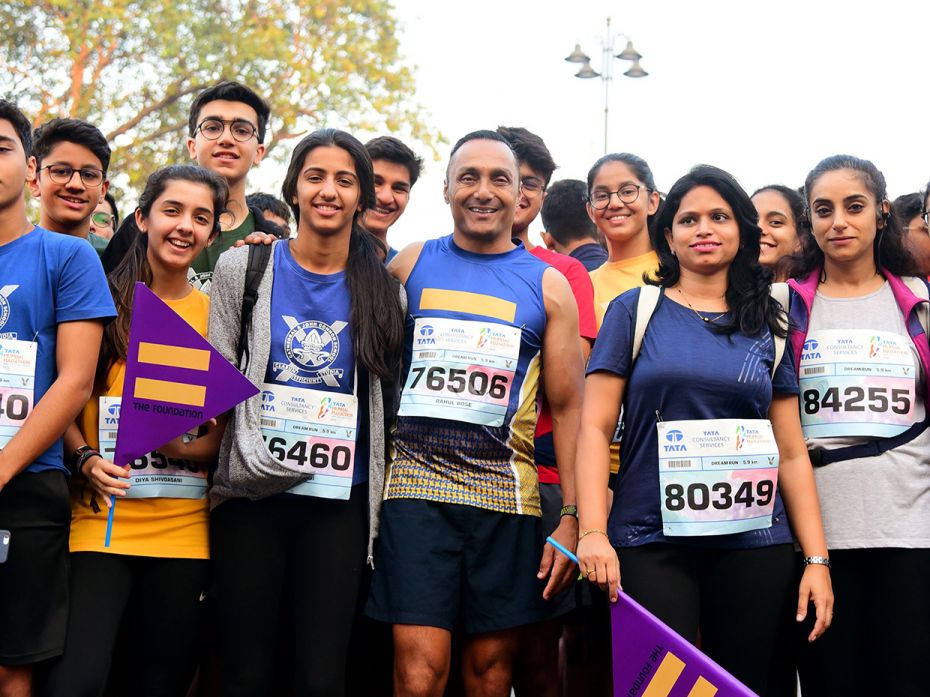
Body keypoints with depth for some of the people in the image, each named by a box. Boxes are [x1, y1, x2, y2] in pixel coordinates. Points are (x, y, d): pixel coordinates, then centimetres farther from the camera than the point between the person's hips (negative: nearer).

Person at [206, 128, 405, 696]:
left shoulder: (381, 290, 7)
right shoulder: (244, 269, 4)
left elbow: (386, 401, 11)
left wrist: (377, 494, 3)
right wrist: (254, 455, -9)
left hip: (340, 502, 1)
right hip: (252, 496, 0)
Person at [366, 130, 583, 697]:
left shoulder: (547, 285, 8)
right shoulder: (410, 266, 10)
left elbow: (568, 407, 7)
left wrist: (572, 516, 1)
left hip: (506, 492, 1)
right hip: (417, 484, -1)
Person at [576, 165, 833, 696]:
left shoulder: (768, 328, 12)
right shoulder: (636, 311, 5)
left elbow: (792, 452, 11)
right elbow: (596, 427, 0)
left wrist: (817, 559, 3)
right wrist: (593, 531, -12)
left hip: (754, 542, 2)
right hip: (652, 542, -2)